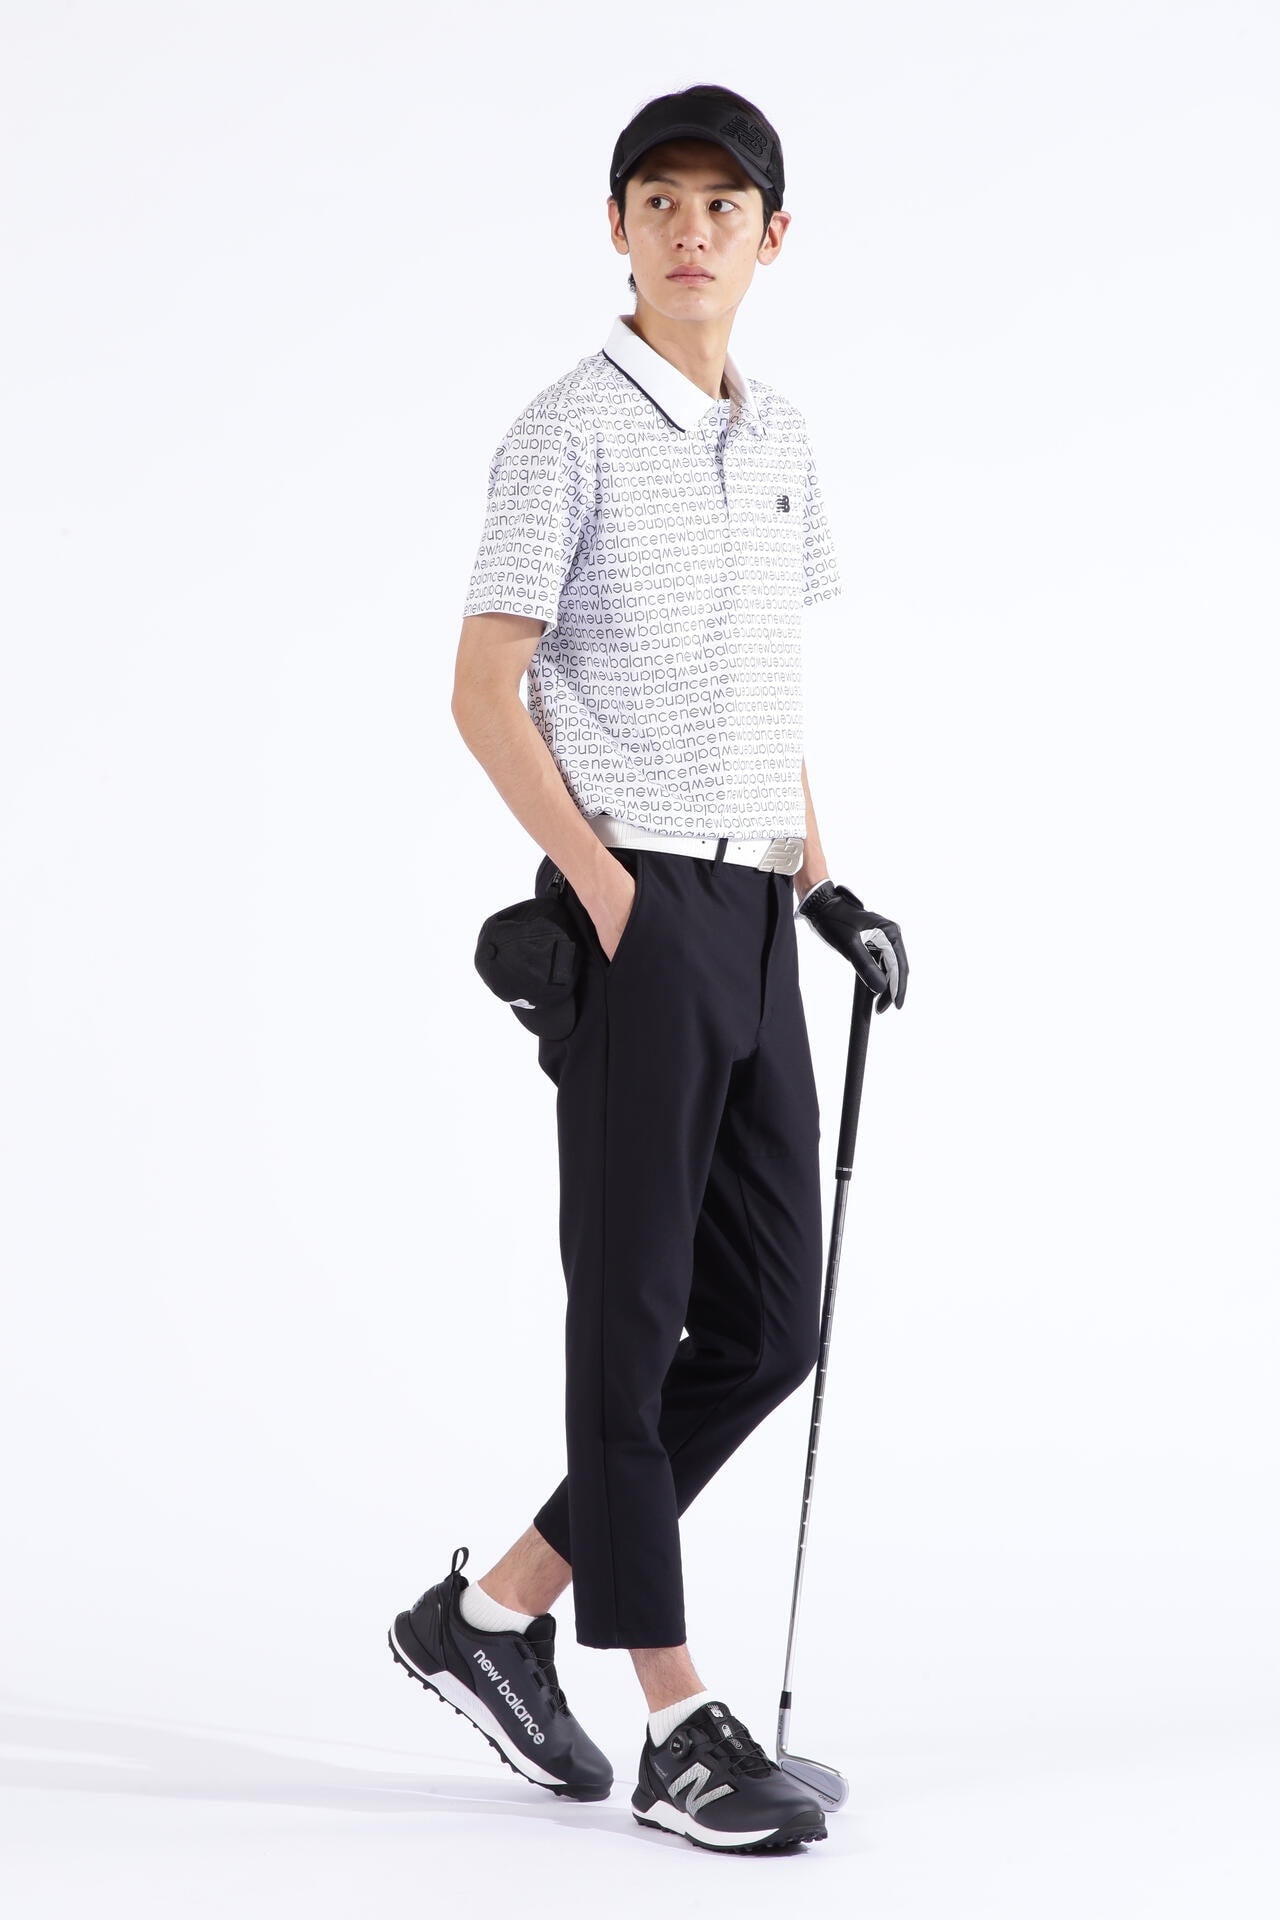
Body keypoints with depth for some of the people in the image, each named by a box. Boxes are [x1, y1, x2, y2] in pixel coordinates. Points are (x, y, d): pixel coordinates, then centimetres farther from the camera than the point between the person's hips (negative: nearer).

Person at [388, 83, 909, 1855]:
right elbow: (485, 691, -8)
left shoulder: (782, 441, 16)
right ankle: (680, 1728, 3)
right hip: (638, 909, -7)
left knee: (771, 1324, 7)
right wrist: (607, 888, -14)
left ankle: (499, 1613, 18)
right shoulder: (572, 432, -5)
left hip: (754, 914, 7)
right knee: (638, 1318, -2)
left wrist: (821, 882, 13)